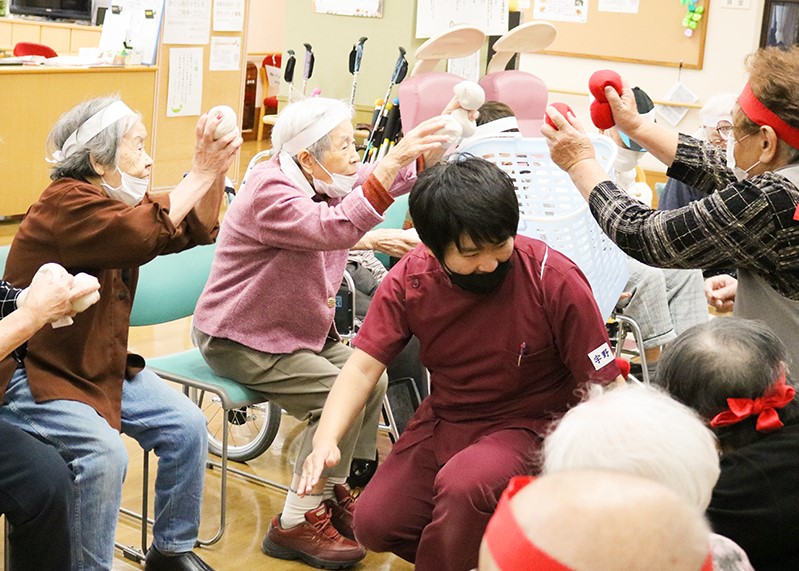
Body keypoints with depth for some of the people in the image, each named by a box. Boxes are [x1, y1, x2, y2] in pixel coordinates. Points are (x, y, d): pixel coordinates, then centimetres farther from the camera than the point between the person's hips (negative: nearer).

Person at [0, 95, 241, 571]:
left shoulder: (119, 200, 5)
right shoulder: (66, 203, -22)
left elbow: (197, 231, 6)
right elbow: (145, 234, -38)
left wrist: (217, 170, -8)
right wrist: (200, 173, -29)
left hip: (103, 365, 9)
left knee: (187, 426, -3)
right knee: (105, 454, -29)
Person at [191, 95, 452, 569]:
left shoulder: (329, 182, 5)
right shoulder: (270, 193, -24)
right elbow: (336, 227, -39)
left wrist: (428, 150, -15)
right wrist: (394, 160, -45)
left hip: (301, 330, 9)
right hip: (240, 341, -9)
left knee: (372, 377, -7)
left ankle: (333, 490, 10)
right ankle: (297, 525, -11)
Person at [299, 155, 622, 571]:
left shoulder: (555, 280, -22)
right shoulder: (408, 279, -11)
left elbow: (604, 385, -17)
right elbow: (363, 366, -12)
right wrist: (326, 440, -29)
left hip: (527, 427, -4)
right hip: (442, 423, 5)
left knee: (463, 487, -34)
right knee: (373, 524, -8)